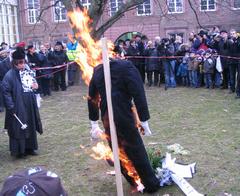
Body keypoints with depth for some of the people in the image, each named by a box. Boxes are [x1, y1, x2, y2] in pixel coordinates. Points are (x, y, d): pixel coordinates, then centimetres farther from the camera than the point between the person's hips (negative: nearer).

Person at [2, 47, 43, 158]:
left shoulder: (28, 71, 6)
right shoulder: (10, 75, -16)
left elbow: (34, 83, 23)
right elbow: (5, 92, -17)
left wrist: (35, 86, -1)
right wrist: (11, 107, -21)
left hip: (30, 106, 8)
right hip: (18, 108, -7)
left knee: (31, 127, 15)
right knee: (18, 128, 0)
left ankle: (29, 148, 29)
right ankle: (18, 150, 13)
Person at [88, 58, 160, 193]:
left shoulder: (98, 70, 10)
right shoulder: (126, 67, -8)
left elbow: (92, 98, 15)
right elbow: (138, 94, -14)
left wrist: (94, 123, 23)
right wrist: (144, 121, -7)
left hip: (107, 119, 6)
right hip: (124, 117, -5)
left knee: (118, 151, 19)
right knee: (137, 151, 6)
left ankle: (134, 181, 32)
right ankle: (152, 184, 19)